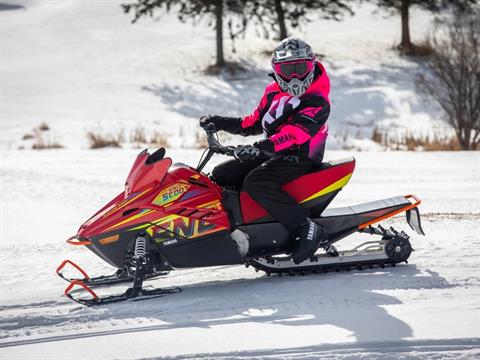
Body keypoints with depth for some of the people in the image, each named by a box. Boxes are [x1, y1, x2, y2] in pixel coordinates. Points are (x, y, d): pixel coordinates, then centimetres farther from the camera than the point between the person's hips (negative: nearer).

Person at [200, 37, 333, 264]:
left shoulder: (317, 102, -16)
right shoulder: (273, 92, 10)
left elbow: (296, 132, -30)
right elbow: (255, 122, 22)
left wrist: (262, 147, -42)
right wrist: (222, 123, 10)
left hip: (300, 158, -9)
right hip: (271, 155, 9)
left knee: (255, 182, -32)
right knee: (220, 175, 1)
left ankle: (307, 229, -32)